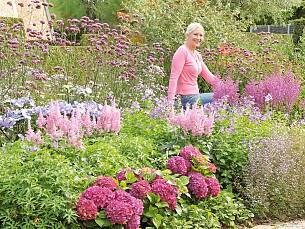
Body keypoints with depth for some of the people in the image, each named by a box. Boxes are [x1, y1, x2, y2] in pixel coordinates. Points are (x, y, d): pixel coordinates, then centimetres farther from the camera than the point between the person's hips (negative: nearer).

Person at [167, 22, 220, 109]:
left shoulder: (197, 55, 15)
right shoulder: (183, 51, -12)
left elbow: (209, 77, 16)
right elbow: (174, 77, -18)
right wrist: (170, 102, -26)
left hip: (194, 95, 9)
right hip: (187, 98, -9)